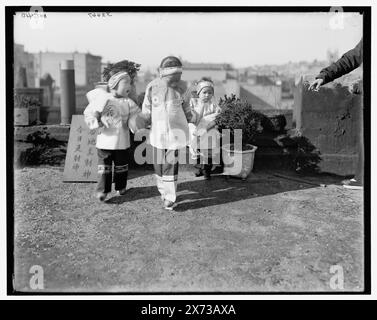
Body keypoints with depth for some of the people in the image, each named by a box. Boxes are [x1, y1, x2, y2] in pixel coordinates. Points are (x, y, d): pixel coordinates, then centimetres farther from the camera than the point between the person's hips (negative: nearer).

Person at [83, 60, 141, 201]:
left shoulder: (129, 103, 3)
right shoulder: (102, 98, -4)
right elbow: (88, 113, 0)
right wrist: (97, 123, -15)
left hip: (122, 142, 2)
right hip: (105, 141, -2)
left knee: (121, 166, 12)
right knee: (104, 167, 4)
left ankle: (121, 187, 22)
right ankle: (102, 191, 13)